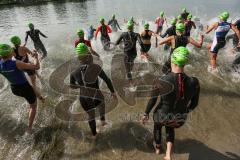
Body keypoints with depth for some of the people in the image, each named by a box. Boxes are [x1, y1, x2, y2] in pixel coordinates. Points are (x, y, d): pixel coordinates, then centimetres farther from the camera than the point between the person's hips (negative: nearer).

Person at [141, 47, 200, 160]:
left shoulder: (162, 80, -28)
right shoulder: (194, 82, -21)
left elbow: (153, 100, -16)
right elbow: (194, 103, -5)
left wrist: (146, 114, 0)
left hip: (162, 116, -1)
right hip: (179, 120, 2)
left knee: (157, 125, 37)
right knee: (170, 127, 39)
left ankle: (158, 148, 62)